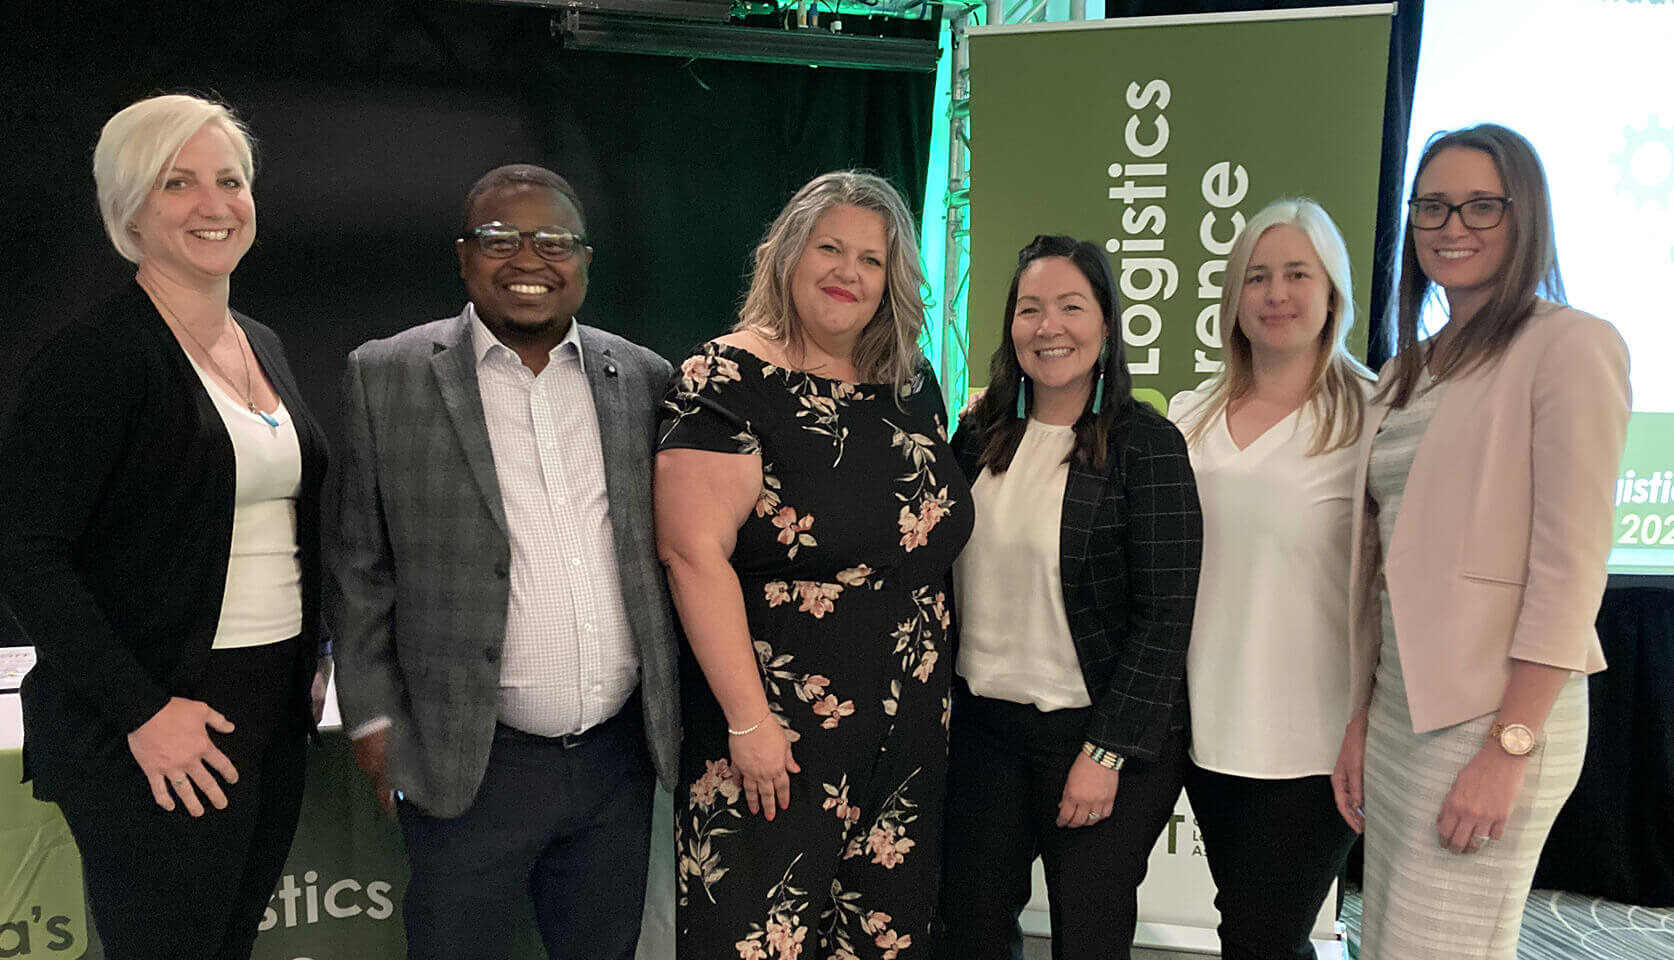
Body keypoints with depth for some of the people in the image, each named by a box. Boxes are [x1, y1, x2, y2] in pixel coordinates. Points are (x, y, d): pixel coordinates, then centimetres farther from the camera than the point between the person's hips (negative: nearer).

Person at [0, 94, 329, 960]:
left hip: (275, 716, 7)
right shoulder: (95, 355, -11)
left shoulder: (262, 345, 12)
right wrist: (142, 711, -19)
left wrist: (310, 660, 11)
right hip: (158, 741, -7)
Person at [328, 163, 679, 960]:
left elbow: (665, 545, 9)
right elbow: (359, 565, 0)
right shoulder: (387, 377, -3)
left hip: (620, 753, 3)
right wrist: (373, 715, -3)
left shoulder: (642, 378, 4)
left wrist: (678, 708, 8)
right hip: (471, 766, -3)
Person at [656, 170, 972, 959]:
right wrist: (749, 718, -19)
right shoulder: (731, 381, -12)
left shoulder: (912, 386, 8)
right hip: (778, 744, -6)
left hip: (909, 741, 6)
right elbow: (695, 551, -18)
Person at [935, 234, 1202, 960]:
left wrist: (1106, 752, -15)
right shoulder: (979, 436, 4)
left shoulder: (1145, 444, -10)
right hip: (982, 724, 4)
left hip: (1099, 736, -4)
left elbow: (1163, 617, -12)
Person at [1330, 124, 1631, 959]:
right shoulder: (1405, 375, 13)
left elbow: (1569, 564, -13)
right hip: (1399, 708, 7)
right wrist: (1360, 718, 10)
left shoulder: (1570, 345, -7)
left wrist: (1509, 745, -17)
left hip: (1494, 712, -6)